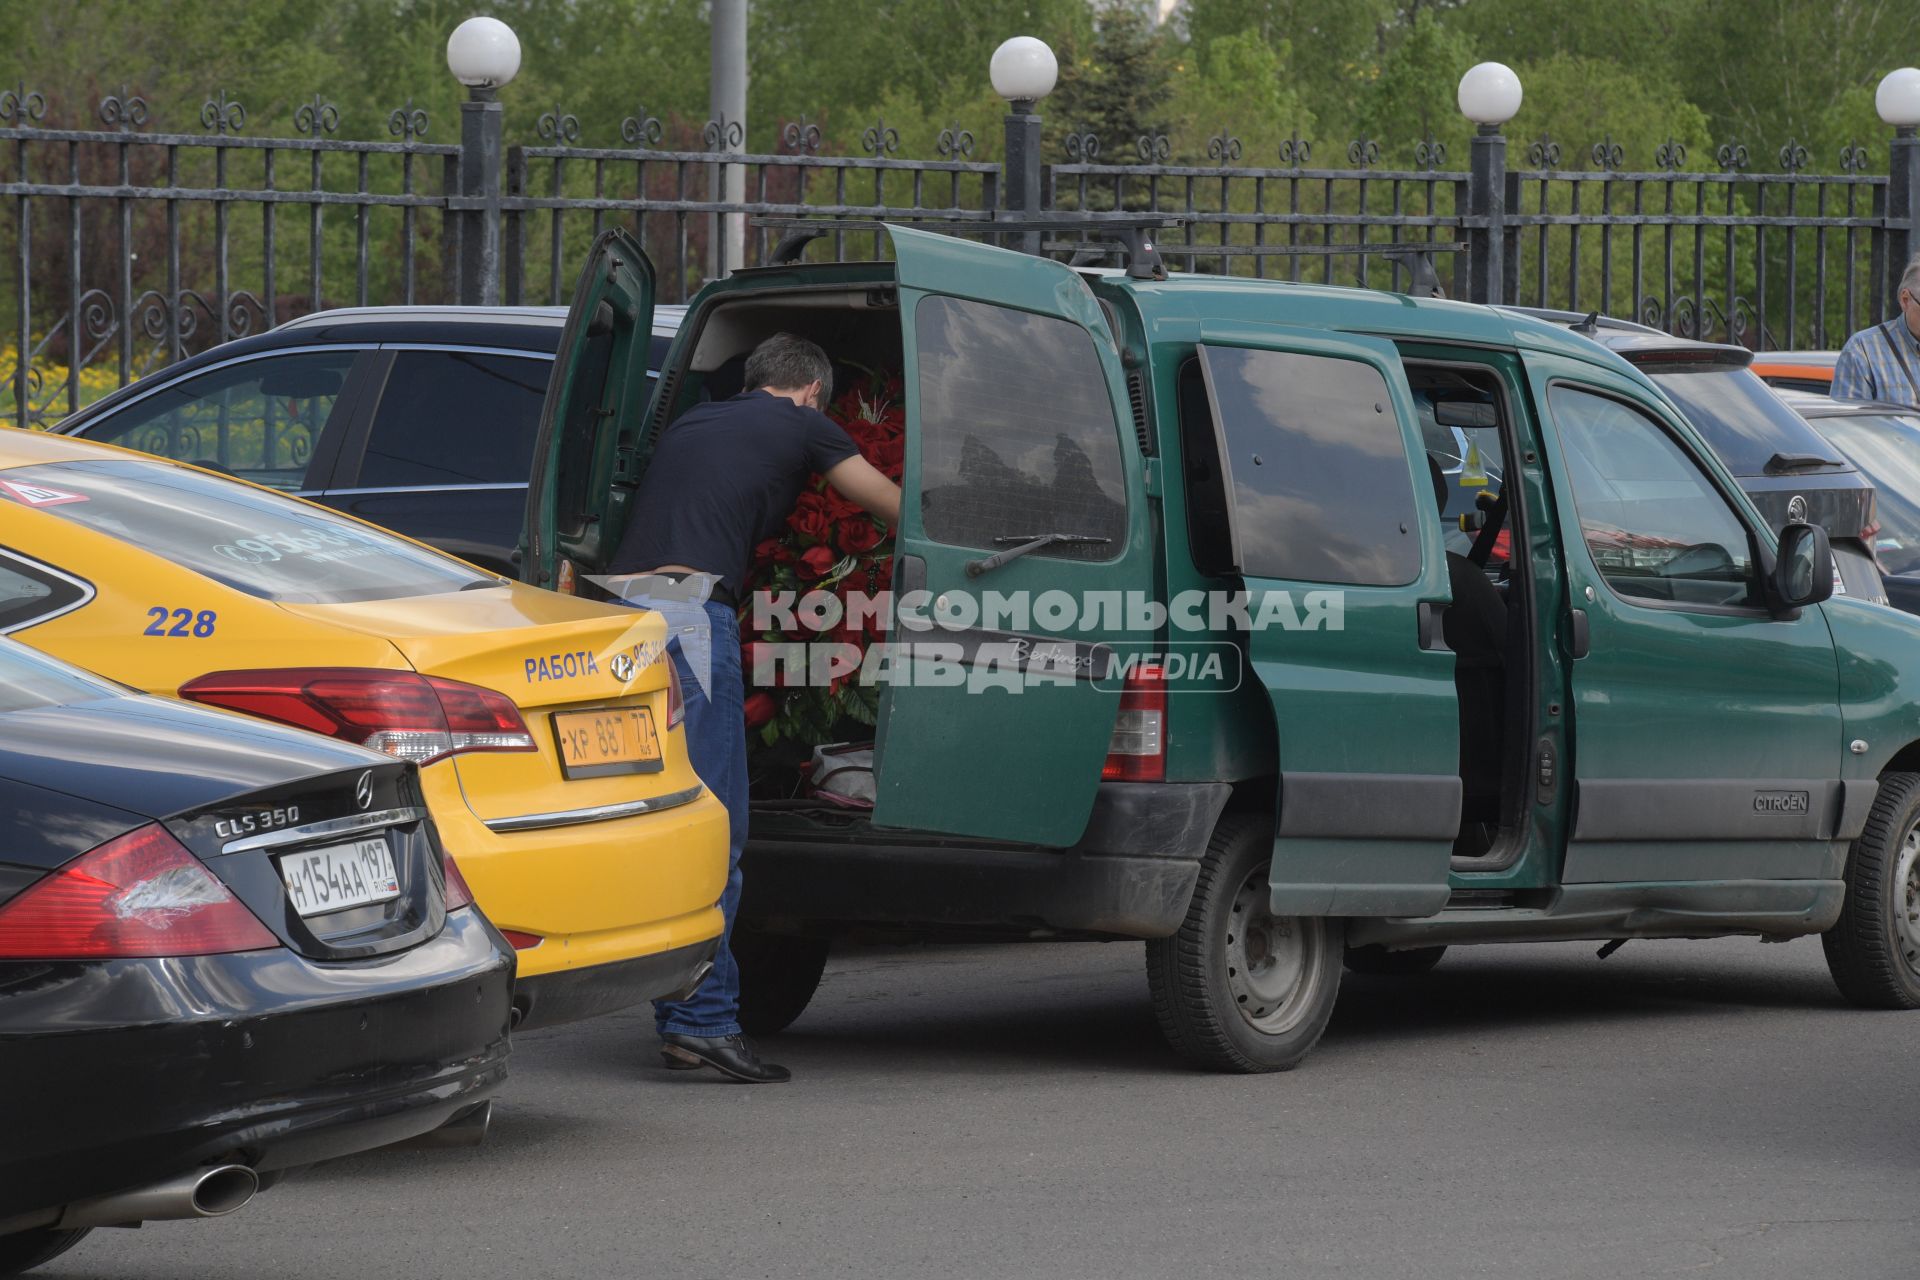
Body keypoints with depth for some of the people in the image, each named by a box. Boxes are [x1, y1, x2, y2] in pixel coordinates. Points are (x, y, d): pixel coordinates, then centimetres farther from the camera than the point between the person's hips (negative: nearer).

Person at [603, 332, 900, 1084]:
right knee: (711, 831, -6)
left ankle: (679, 1020, 13)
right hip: (688, 613, -7)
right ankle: (703, 1020, -10)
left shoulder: (688, 424, 28)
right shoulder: (800, 426, 12)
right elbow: (894, 507, 22)